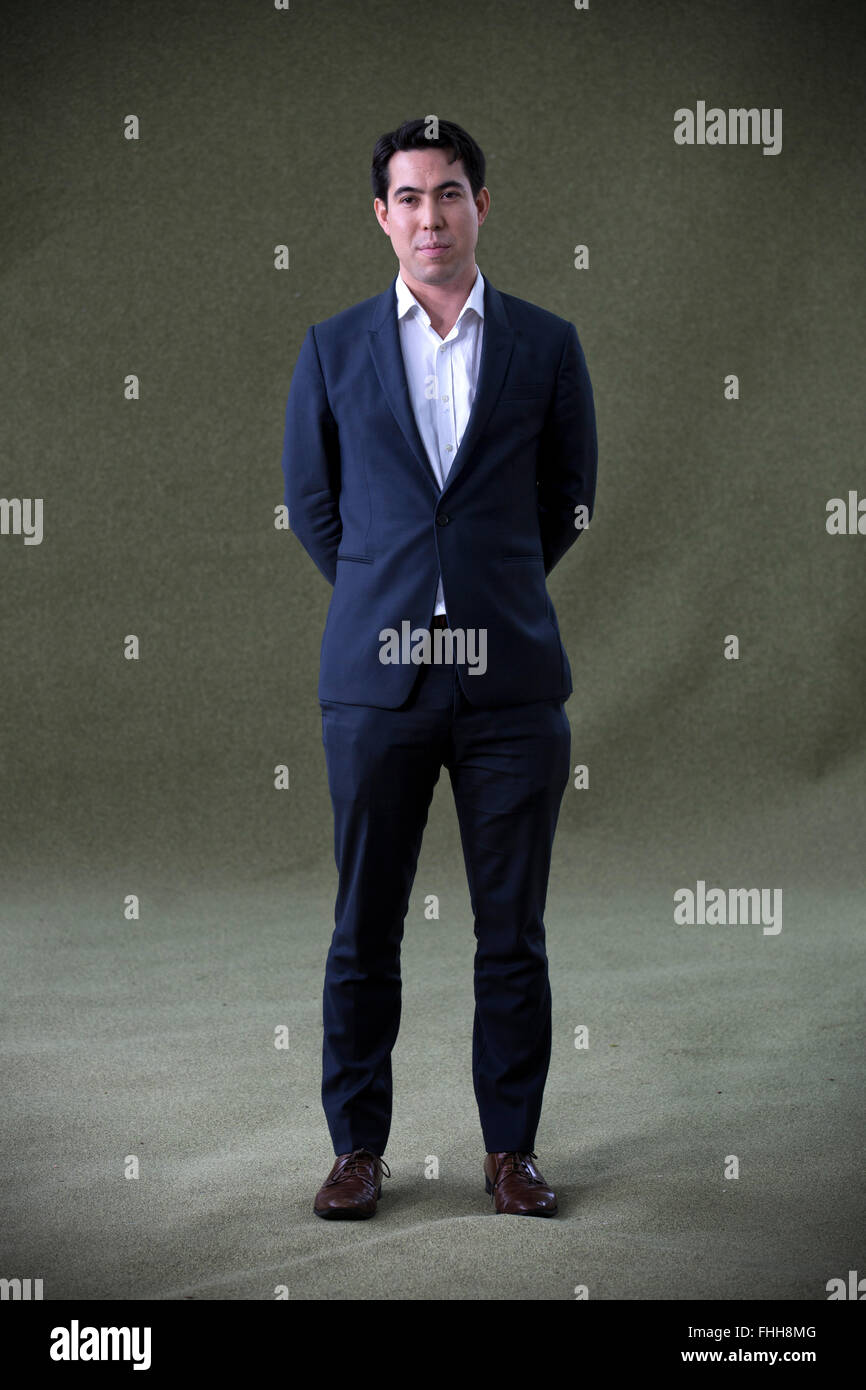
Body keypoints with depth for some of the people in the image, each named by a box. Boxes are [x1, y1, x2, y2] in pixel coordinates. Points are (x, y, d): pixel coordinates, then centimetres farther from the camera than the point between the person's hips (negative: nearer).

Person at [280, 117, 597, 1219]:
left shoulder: (546, 345, 6)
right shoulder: (332, 348, 7)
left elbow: (570, 500, 15)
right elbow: (310, 503, 15)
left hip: (511, 678, 0)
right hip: (375, 676, 0)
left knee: (513, 935, 5)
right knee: (363, 933, 5)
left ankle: (511, 1147, 18)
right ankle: (359, 1148, 17)